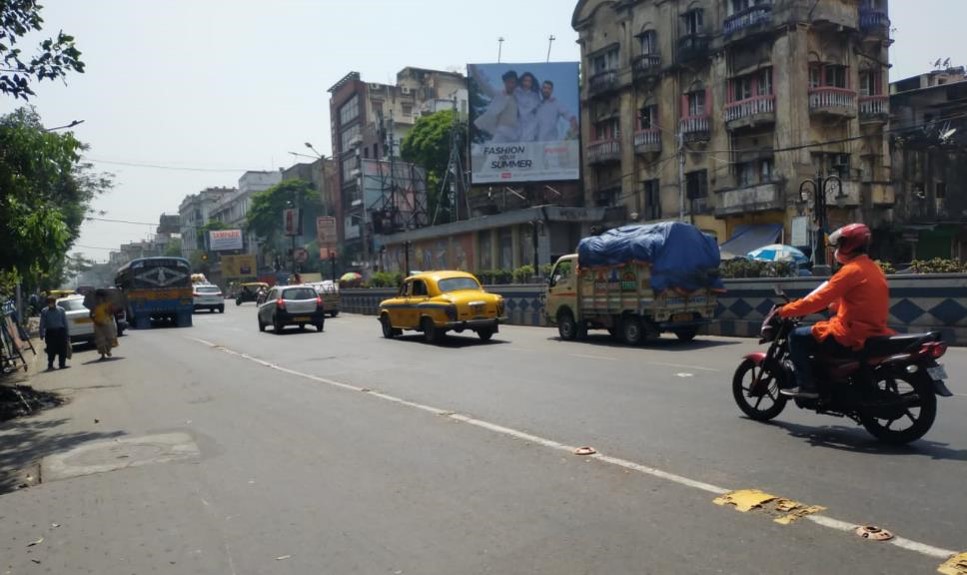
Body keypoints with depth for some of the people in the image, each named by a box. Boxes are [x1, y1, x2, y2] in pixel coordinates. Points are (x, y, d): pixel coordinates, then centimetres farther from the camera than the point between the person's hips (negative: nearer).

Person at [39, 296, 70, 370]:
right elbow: (42, 324, 4)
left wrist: (67, 334, 4)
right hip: (50, 332, -1)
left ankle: (62, 364, 12)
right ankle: (50, 365, 9)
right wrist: (42, 335, -3)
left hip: (61, 331, 1)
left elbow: (66, 323, 7)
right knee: (51, 350, -1)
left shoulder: (61, 310, 4)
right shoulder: (44, 312, 3)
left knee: (62, 350, 2)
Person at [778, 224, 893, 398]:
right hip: (871, 332, 10)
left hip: (851, 336, -10)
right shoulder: (873, 268, 15)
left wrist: (784, 311, -10)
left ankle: (806, 385, -7)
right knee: (822, 329, 30)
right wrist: (806, 308, 23)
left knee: (798, 337, -4)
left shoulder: (852, 270, -15)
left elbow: (819, 299, -18)